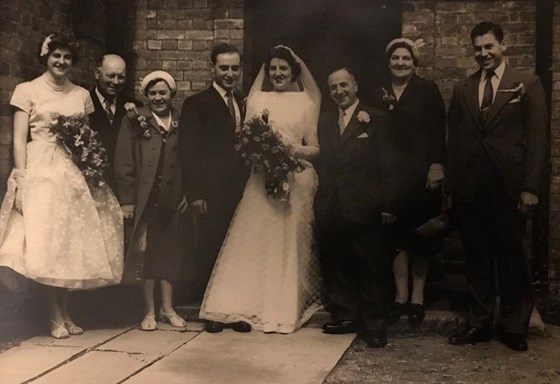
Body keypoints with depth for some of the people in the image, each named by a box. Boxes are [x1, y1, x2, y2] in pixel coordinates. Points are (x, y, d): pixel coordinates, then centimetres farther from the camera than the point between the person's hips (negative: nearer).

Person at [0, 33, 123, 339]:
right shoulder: (27, 91, 3)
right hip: (41, 171, -4)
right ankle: (56, 317, 1)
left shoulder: (82, 95, 13)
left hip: (76, 174, 4)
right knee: (46, 243, -6)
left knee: (72, 242, 4)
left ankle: (65, 314, 13)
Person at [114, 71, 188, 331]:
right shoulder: (135, 121, 0)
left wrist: (187, 193, 2)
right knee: (144, 251, 3)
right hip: (144, 198, -2)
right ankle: (149, 311, 13)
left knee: (169, 251, 9)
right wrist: (126, 199, -10)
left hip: (172, 199, 3)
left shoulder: (180, 122, 9)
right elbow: (123, 163, -5)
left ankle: (167, 308, 20)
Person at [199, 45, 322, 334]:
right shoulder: (256, 100, 10)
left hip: (297, 182, -1)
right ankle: (258, 306, 7)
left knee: (291, 245, 3)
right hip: (262, 182, 1)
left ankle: (289, 307, 15)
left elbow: (315, 148, 4)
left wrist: (294, 150, -15)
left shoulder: (307, 102, 6)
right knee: (256, 243, -2)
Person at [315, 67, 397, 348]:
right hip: (329, 209, 5)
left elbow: (387, 165, -4)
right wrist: (319, 202, 2)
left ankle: (374, 326, 14)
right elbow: (322, 163, 10)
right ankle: (346, 318, 24)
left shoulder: (377, 119, -1)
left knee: (371, 269, 4)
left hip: (363, 209, -5)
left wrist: (387, 206, -9)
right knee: (336, 269, 10)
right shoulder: (325, 120, 14)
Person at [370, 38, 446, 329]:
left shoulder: (428, 90, 2)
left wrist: (437, 166, -13)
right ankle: (401, 296, 13)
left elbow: (439, 131, -4)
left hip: (422, 174, -2)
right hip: (391, 174, 2)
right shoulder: (379, 94, 10)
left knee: (421, 236, 5)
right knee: (397, 236, 4)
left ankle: (417, 298, 14)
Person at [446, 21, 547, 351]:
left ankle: (515, 326, 18)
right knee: (477, 257, 9)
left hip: (508, 187, -3)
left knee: (511, 258, 5)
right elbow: (454, 139, 10)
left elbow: (537, 138, -3)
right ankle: (480, 323, 18)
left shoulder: (527, 84, 2)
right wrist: (452, 184, 4)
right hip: (469, 188, 3)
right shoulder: (462, 89, 12)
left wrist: (530, 187, -10)